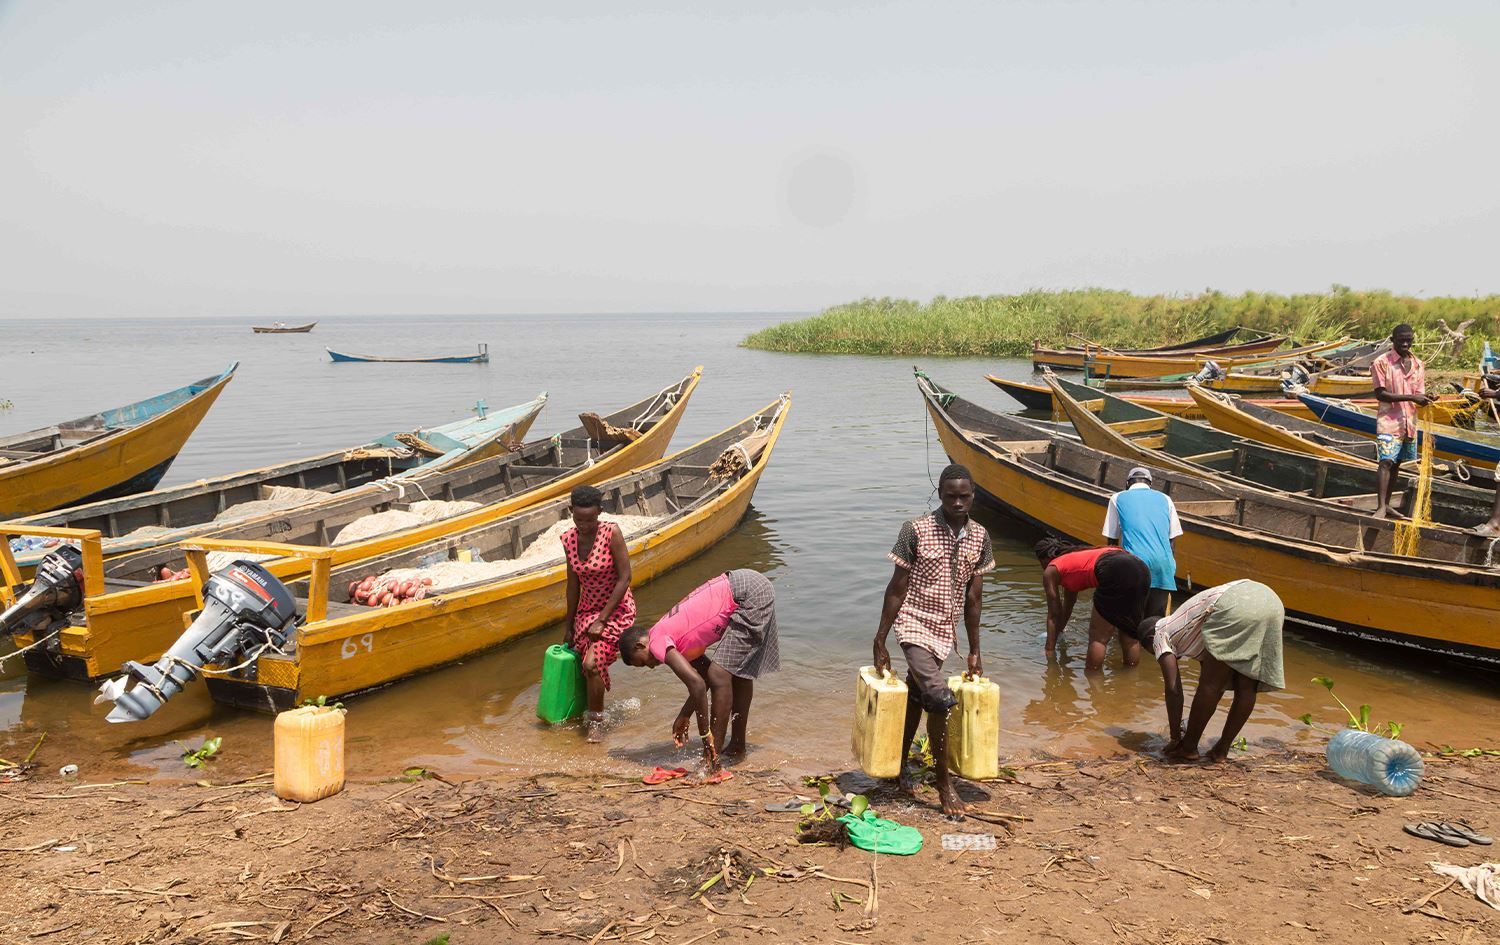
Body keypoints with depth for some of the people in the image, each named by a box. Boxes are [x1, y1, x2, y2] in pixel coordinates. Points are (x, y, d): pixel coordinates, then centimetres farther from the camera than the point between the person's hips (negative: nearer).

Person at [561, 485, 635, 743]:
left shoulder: (611, 533, -20)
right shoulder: (568, 539, -4)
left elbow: (624, 578, -18)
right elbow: (573, 584, 6)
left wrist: (602, 620, -17)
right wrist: (569, 625, 12)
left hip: (617, 609, -5)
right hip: (587, 609, 5)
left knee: (592, 664, -18)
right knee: (588, 668, 8)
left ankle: (596, 721, 2)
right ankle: (594, 712, 36)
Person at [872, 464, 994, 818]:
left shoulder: (979, 537, 0)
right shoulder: (916, 531, -14)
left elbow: (972, 599, 6)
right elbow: (896, 590, -9)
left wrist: (974, 652, 9)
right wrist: (880, 643, -9)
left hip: (944, 629, 5)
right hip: (914, 623, -5)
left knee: (916, 697, 17)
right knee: (941, 699, -17)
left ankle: (903, 763, 37)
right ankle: (944, 783, -3)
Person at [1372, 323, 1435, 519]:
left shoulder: (1418, 365, 10)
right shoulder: (1382, 363, -7)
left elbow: (1418, 395, 8)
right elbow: (1380, 394, -13)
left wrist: (1425, 399, -15)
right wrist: (1409, 397, -22)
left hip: (1409, 422, 6)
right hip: (1389, 421, -6)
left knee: (1396, 464, 11)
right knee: (1386, 462, -13)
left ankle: (1387, 504, 20)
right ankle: (1380, 507, -13)